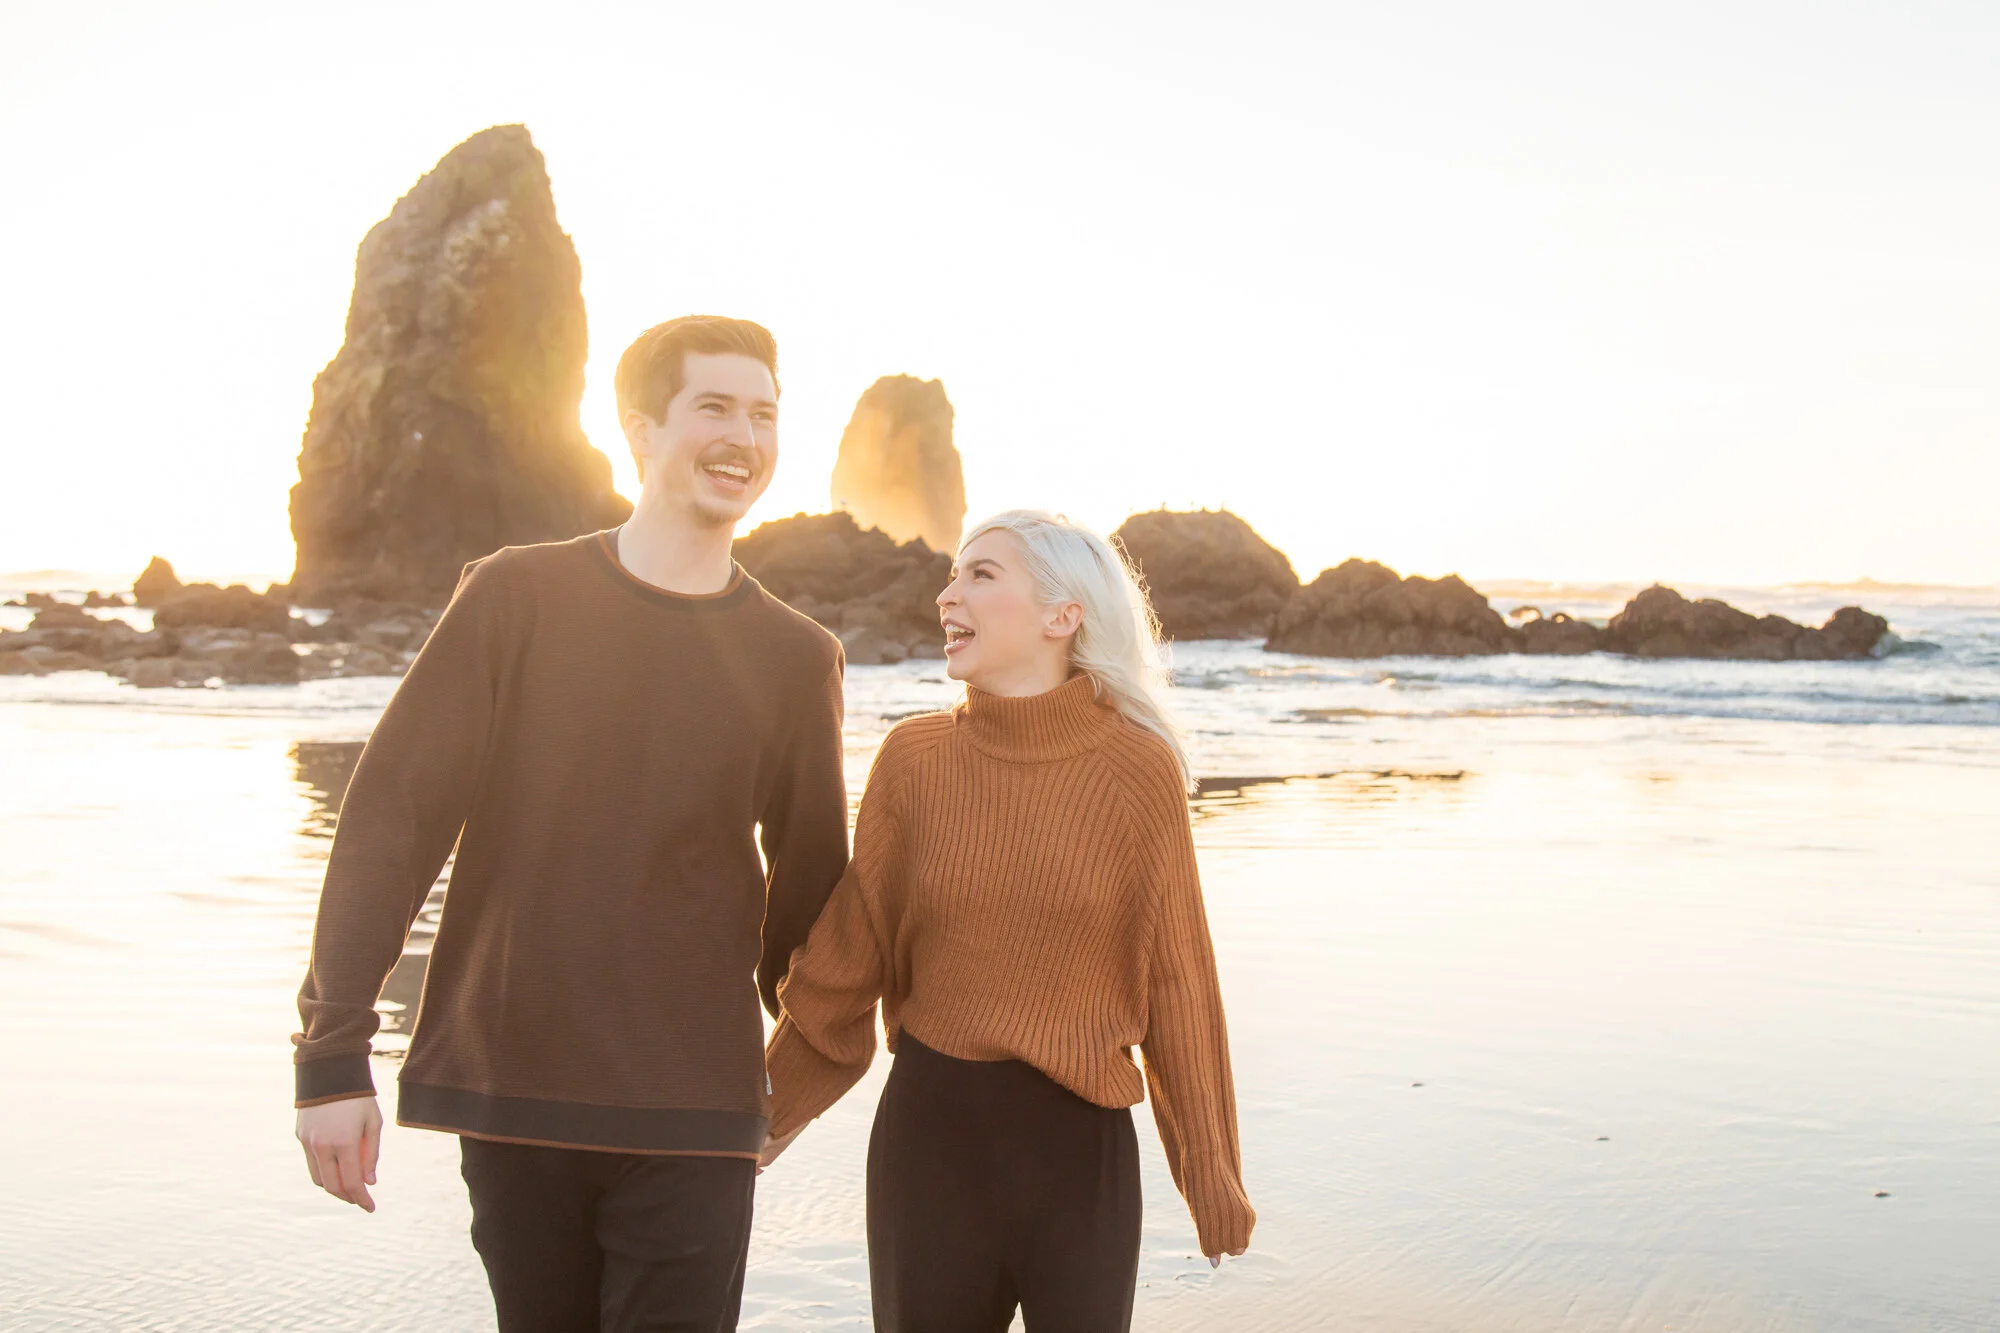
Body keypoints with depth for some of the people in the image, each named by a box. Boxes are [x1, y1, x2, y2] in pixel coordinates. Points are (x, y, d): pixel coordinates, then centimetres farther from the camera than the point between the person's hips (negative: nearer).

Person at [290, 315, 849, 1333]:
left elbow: (808, 882, 10)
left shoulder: (796, 657, 4)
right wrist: (333, 1050, -9)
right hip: (509, 1091, 0)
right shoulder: (517, 597, -1)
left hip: (692, 1114, 1)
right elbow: (389, 817, -5)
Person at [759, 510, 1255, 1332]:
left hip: (1080, 1140, -2)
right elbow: (847, 960, 7)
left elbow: (1176, 982, -2)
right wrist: (765, 1115, 12)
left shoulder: (1140, 771, -7)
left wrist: (1210, 1171, 4)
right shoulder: (913, 759, -2)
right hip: (928, 1131, 2)